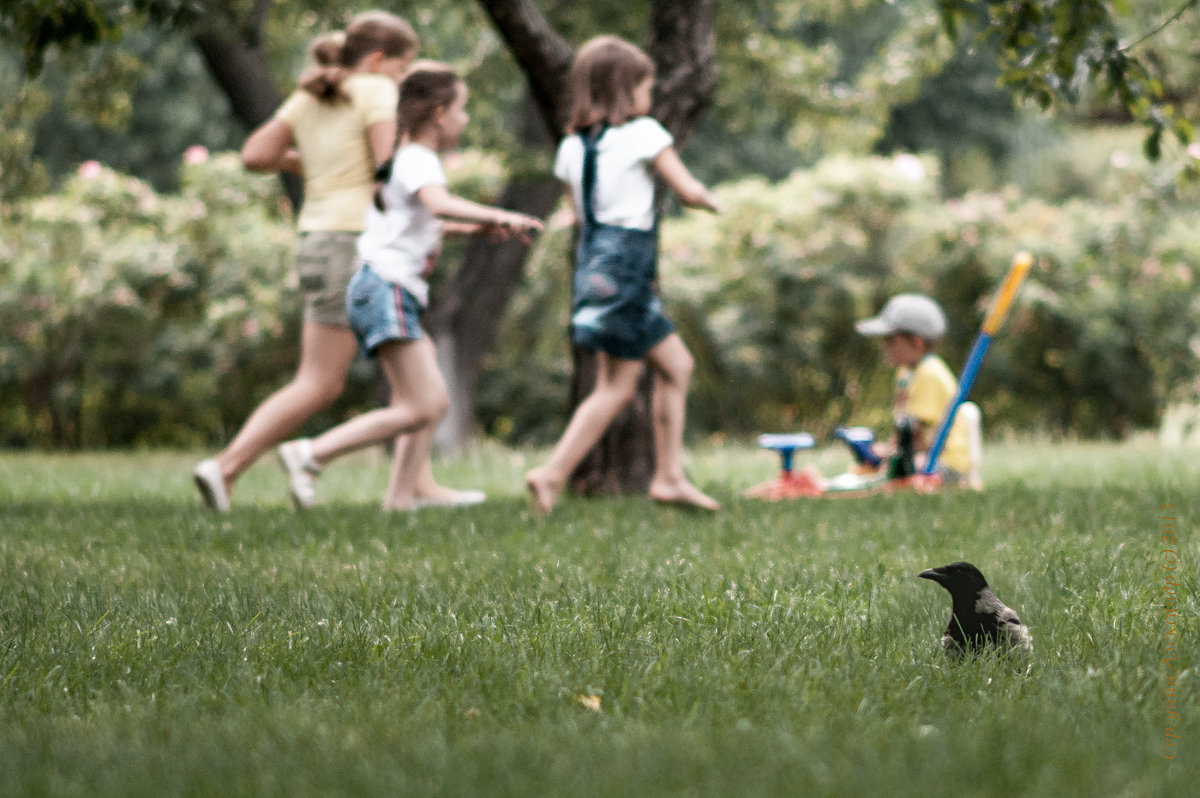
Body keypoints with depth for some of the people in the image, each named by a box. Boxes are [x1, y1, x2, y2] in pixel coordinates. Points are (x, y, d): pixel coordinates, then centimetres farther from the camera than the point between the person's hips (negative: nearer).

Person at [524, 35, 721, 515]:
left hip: (594, 259, 8)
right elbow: (687, 191, -8)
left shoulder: (572, 147, 11)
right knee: (616, 386, -2)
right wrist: (709, 201, 12)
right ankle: (553, 474, -5)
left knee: (675, 364, 14)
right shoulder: (642, 133, -7)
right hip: (624, 267, -8)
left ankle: (669, 476, 9)